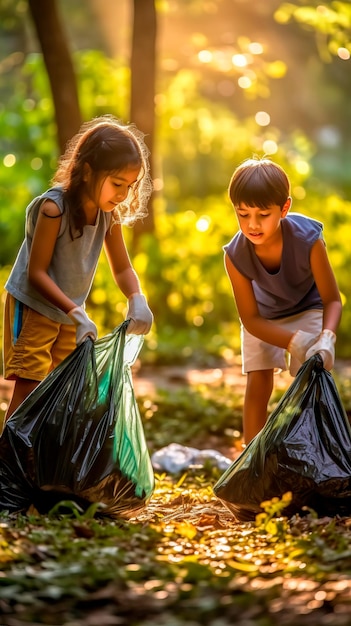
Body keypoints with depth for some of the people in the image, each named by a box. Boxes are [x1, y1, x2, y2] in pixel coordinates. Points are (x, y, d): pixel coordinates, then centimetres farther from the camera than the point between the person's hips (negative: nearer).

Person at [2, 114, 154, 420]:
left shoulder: (110, 214, -7)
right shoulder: (54, 207, -26)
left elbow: (122, 268, 2)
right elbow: (36, 272, -23)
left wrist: (137, 299, -19)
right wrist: (77, 313, -30)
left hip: (69, 313, 7)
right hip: (33, 307, -7)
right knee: (29, 389, -11)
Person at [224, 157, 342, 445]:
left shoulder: (308, 240, -38)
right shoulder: (236, 255, -33)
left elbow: (332, 300, -27)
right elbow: (251, 319, -25)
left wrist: (326, 338, -46)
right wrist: (292, 342, -39)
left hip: (307, 309, -1)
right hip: (263, 317, 1)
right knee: (258, 383, -2)